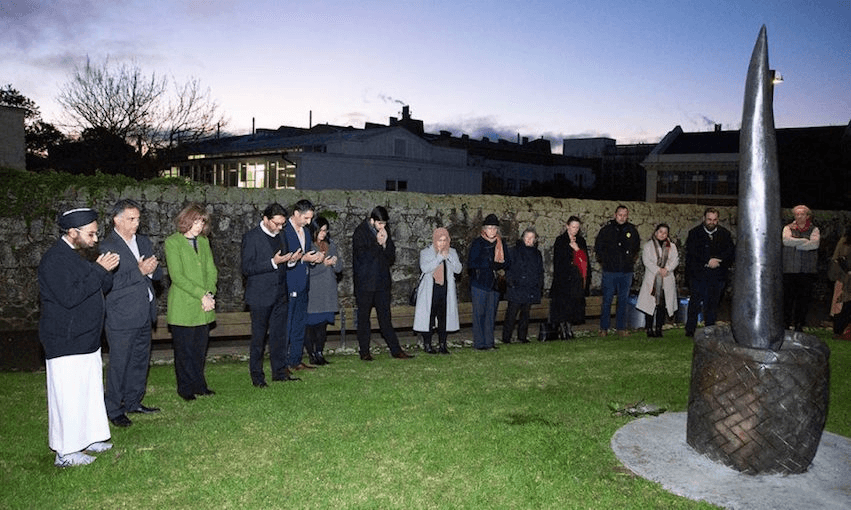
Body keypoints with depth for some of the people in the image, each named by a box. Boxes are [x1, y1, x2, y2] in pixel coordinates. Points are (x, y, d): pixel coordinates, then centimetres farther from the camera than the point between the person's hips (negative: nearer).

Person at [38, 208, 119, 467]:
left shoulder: (79, 254, 13)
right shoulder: (55, 259, -17)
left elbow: (103, 288, 15)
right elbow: (69, 297, -26)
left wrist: (105, 271, -6)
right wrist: (99, 270, -23)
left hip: (87, 339, 10)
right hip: (65, 343, -9)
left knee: (90, 390, 16)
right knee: (69, 396, -2)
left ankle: (88, 438, 29)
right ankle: (66, 453, 9)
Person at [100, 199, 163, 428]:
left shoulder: (144, 242, 11)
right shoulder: (107, 247, -12)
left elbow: (158, 274, 12)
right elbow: (109, 283, -21)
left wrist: (152, 269, -10)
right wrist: (139, 271, -23)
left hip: (144, 314, 7)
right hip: (121, 318, -7)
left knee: (141, 360, 17)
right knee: (119, 364, 3)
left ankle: (133, 402, 32)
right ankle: (113, 409, 17)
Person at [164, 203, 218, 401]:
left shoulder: (204, 241, 14)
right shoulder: (172, 242, -5)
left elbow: (211, 270, 11)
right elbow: (177, 276, -13)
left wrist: (210, 293, -6)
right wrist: (202, 294, -17)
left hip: (204, 307, 5)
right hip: (182, 308, -5)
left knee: (200, 349, 10)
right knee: (184, 350, 3)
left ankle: (199, 385, 23)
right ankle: (185, 388, 17)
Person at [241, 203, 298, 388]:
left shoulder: (278, 235, 11)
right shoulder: (251, 237, -10)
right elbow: (246, 269, -15)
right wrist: (273, 262, -21)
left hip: (279, 295, 6)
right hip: (260, 296, -6)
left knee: (279, 335, 10)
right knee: (258, 338, 5)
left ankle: (280, 372, 20)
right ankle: (257, 376, 16)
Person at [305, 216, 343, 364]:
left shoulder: (331, 245, 15)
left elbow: (340, 268, 14)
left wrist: (334, 262, -6)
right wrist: (323, 264, -16)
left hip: (328, 292, 5)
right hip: (312, 292, -5)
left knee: (323, 323, 7)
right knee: (311, 323, -3)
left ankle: (319, 353, 15)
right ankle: (312, 355, 6)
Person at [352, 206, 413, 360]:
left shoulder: (384, 232, 8)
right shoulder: (360, 232, -7)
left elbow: (392, 258, 8)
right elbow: (362, 257, -17)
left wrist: (385, 244, -9)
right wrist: (378, 244, -16)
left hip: (382, 282, 4)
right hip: (365, 282, -4)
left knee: (385, 317, 7)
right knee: (364, 317, 5)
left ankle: (395, 350, 8)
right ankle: (364, 352, 13)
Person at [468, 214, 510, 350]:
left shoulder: (500, 244, 14)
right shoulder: (477, 243, -2)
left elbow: (508, 262, 11)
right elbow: (471, 263, -11)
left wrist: (497, 264, -11)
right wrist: (491, 264, -13)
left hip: (494, 284, 5)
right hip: (479, 284, -5)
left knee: (491, 314, 9)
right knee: (479, 314, -3)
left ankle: (489, 342, 17)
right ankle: (479, 343, 2)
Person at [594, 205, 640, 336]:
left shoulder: (632, 230, 6)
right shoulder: (606, 229, 0)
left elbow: (637, 247, 22)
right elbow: (598, 247, 9)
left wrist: (632, 260, 13)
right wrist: (602, 260, 5)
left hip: (626, 271, 2)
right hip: (610, 271, -2)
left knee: (623, 300, 7)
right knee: (607, 300, 0)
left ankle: (621, 328, 15)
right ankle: (604, 328, 8)